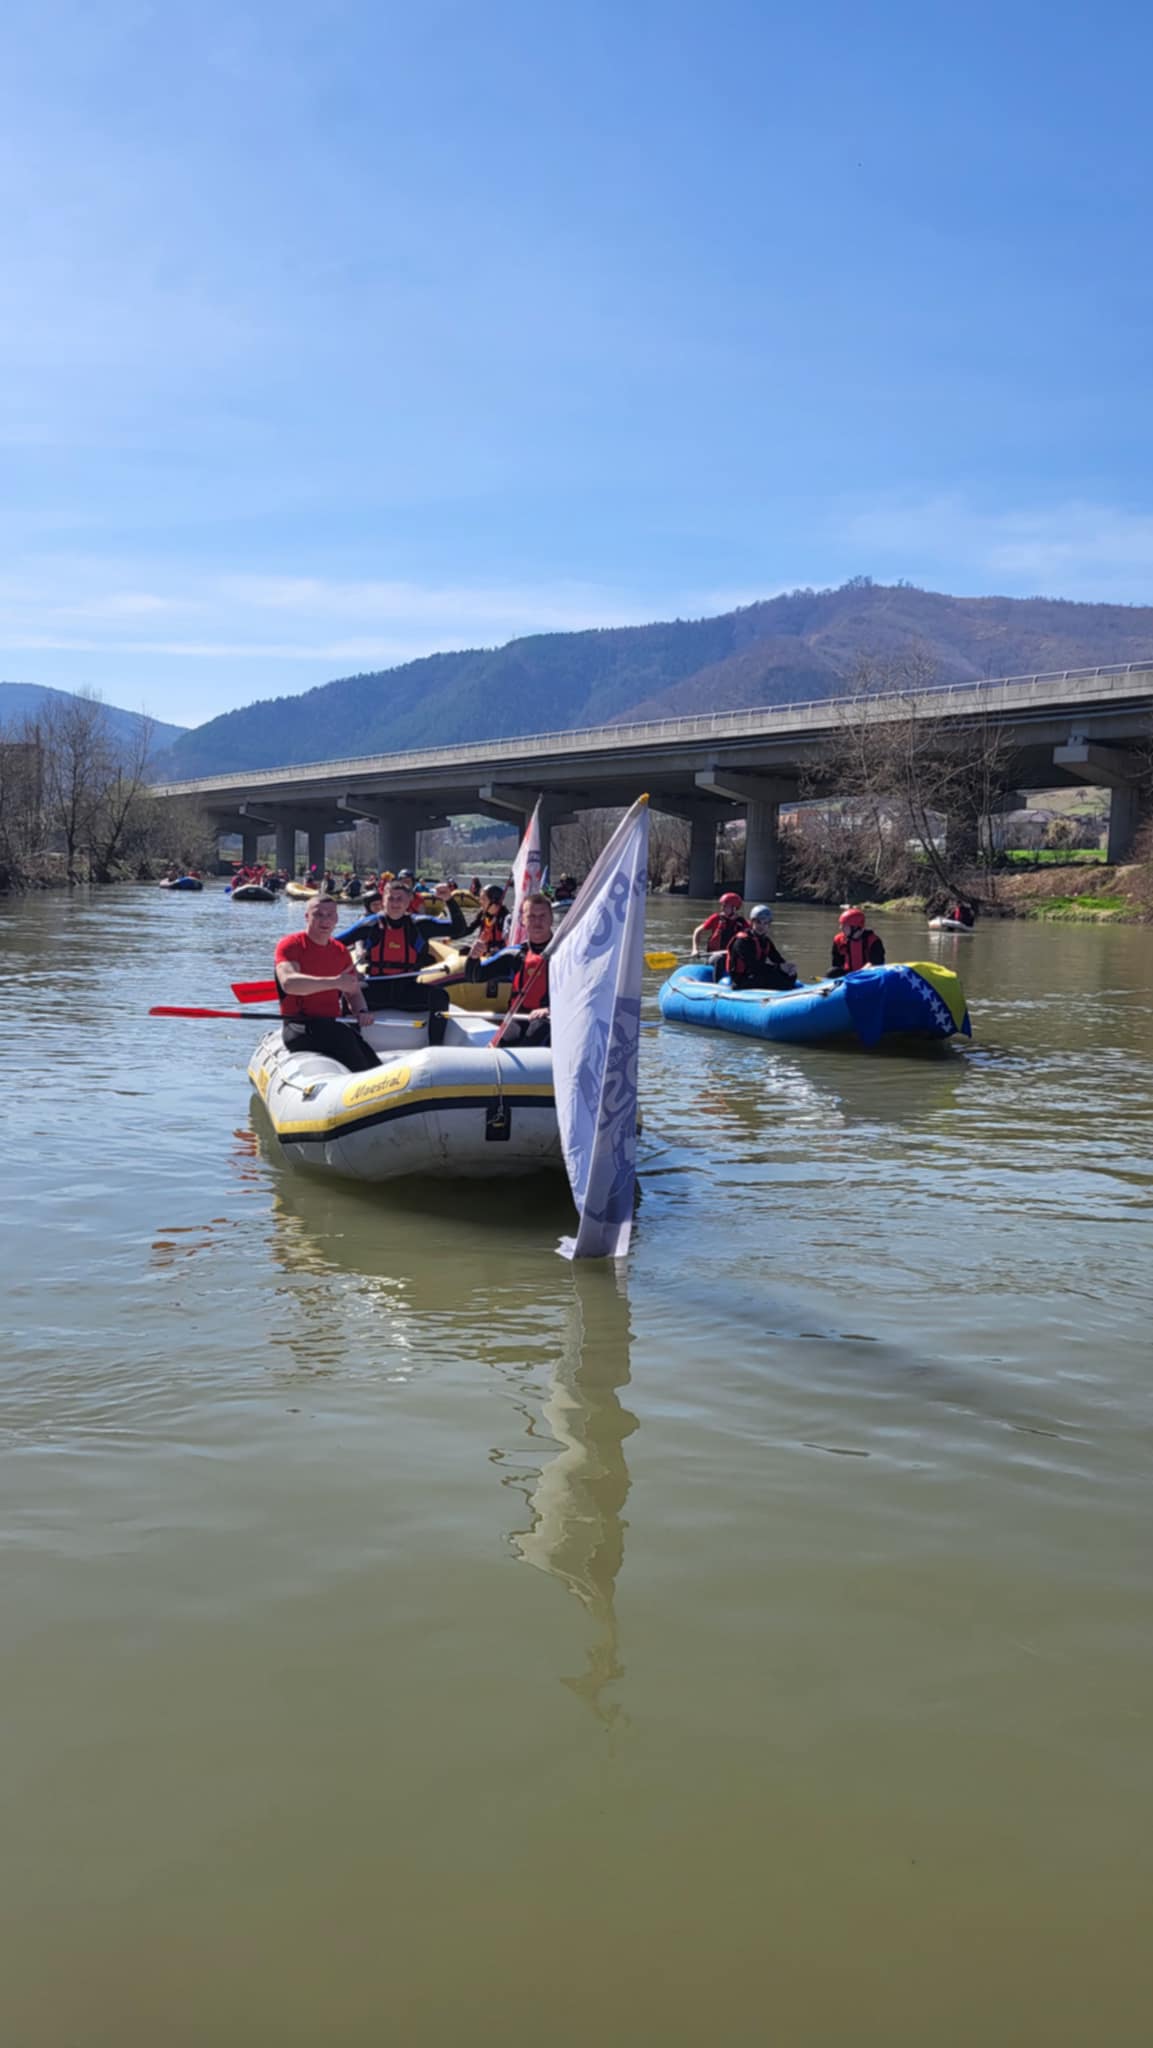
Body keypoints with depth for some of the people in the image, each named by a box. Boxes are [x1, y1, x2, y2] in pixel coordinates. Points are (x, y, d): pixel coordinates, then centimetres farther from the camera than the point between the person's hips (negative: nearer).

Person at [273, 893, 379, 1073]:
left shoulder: (341, 952, 17)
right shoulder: (290, 945, -3)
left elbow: (354, 992, 21)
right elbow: (288, 982, -22)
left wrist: (361, 1011, -5)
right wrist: (335, 982, -30)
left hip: (333, 1024, 6)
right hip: (300, 1028, -6)